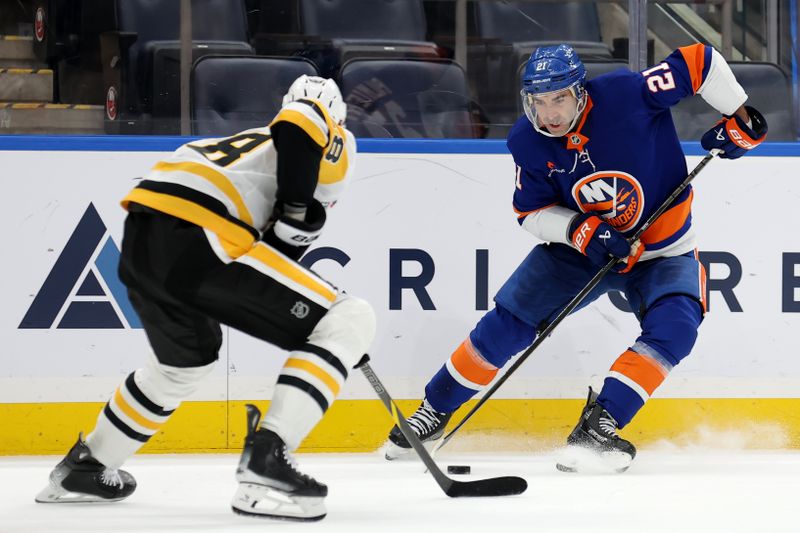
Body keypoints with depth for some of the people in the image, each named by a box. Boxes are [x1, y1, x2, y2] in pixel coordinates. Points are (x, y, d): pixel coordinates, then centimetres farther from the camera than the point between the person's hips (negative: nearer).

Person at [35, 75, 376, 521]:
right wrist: (299, 208, -3)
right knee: (348, 323, -2)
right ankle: (266, 463, -13)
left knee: (187, 356, 37)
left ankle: (86, 468, 49)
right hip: (199, 242, -8)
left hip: (139, 240, 8)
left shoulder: (253, 141, 35)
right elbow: (302, 122, -9)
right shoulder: (334, 143, 15)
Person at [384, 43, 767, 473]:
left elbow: (701, 62, -20)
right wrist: (580, 230, -26)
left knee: (674, 327, -28)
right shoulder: (527, 142, -16)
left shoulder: (626, 94, -28)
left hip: (662, 251, -2)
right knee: (510, 320, -3)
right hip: (579, 244, 2)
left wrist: (739, 118, -18)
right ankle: (435, 409, 16)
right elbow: (531, 212, -8)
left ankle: (597, 426, -25)